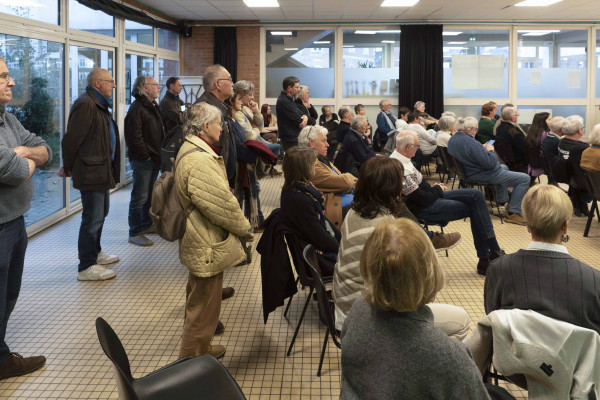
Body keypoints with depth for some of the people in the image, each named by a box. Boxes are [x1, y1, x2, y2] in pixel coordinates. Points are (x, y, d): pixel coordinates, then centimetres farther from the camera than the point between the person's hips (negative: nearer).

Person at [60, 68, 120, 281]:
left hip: (101, 170, 11)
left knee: (101, 212, 21)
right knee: (93, 218, -6)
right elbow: (72, 138, -19)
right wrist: (68, 168, -9)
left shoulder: (99, 105, 16)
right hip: (91, 172, -11)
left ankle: (95, 253, 37)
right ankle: (86, 267, 2)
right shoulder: (85, 104, -18)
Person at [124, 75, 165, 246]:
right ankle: (135, 233, 1)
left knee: (149, 194, 19)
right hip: (142, 161, -10)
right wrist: (146, 155, -16)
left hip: (154, 159, 10)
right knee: (140, 197, -6)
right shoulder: (137, 108, -15)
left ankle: (146, 225, 33)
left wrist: (158, 154, 14)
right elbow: (134, 137, -21)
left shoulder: (154, 107, 16)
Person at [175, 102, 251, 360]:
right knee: (203, 307, 2)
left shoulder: (189, 150, 10)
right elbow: (223, 204, -25)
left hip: (199, 242, 11)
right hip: (208, 247, -11)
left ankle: (201, 348, 42)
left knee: (200, 301, 25)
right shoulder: (200, 160, -27)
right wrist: (243, 226, -7)